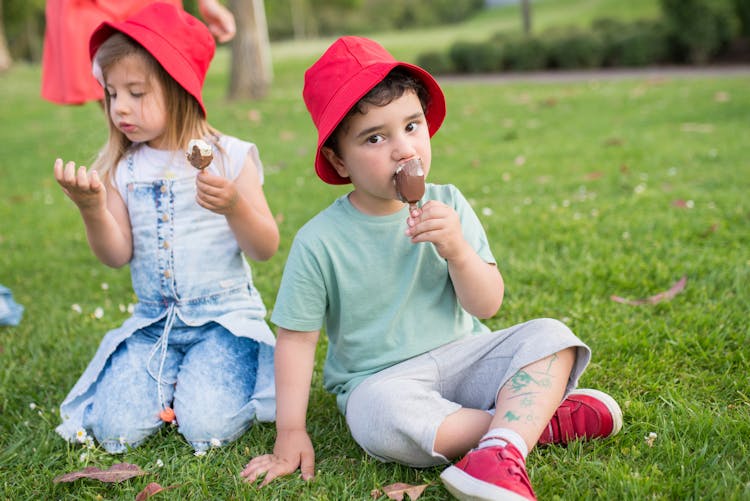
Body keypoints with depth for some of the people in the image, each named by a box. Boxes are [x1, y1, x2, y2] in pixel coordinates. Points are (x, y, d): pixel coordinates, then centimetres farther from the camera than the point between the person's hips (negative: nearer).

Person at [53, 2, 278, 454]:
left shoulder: (228, 157, -7)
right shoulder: (121, 168, 3)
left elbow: (266, 249, -7)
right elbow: (117, 255, -1)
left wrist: (234, 205, -25)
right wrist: (92, 209, -19)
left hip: (224, 315, -3)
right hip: (154, 323, 3)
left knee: (206, 426, -19)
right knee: (115, 427, -11)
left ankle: (216, 373, 12)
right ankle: (175, 377, 16)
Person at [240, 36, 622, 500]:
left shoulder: (447, 205, -3)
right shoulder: (319, 242, -10)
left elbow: (486, 305, -5)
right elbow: (296, 337, -3)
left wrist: (457, 249, -24)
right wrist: (291, 434, -5)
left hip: (462, 355, 3)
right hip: (382, 379, -3)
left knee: (549, 336, -18)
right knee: (382, 416, -35)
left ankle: (503, 449, -38)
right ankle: (538, 420, -20)